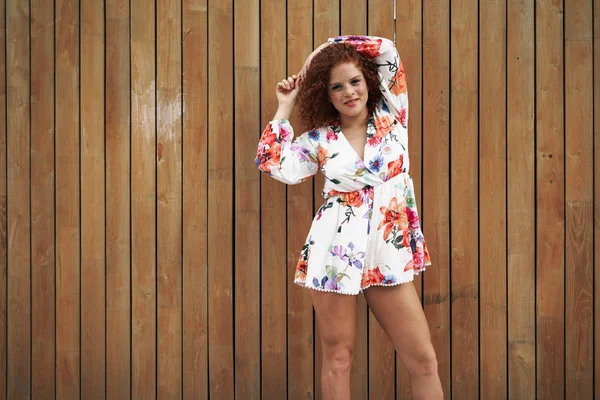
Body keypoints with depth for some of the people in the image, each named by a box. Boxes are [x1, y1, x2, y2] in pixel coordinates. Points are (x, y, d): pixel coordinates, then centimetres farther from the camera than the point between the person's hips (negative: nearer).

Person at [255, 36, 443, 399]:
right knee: (338, 359, 6)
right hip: (336, 253, -1)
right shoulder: (319, 140, 5)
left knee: (424, 359, 2)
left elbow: (388, 52, 5)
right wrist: (285, 108, 3)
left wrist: (324, 53, 9)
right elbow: (277, 165, -7)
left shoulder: (391, 117, 6)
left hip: (389, 253, 1)